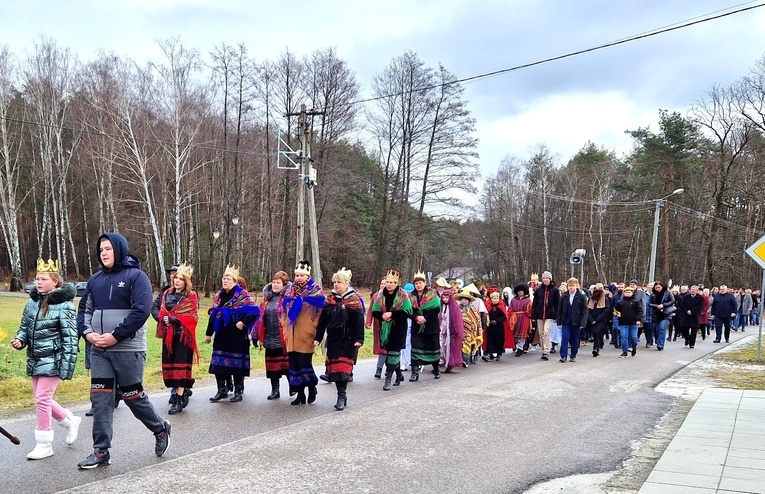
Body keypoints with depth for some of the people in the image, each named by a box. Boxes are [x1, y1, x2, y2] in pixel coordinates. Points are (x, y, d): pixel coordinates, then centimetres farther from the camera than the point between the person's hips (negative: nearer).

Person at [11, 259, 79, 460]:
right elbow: (25, 328, 18)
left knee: (42, 399, -7)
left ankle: (44, 444, 6)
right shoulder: (32, 303, 7)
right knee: (43, 399, 13)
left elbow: (70, 339, -14)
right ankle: (70, 421, 36)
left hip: (53, 360, -7)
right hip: (35, 359, 7)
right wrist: (19, 340, -5)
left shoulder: (64, 306, -13)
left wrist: (66, 367, -17)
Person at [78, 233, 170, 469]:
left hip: (128, 349, -6)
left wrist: (115, 336, -19)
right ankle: (101, 452, 9)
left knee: (133, 396, 4)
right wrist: (88, 332, -4)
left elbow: (141, 312, -16)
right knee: (100, 398, 3)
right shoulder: (95, 279, 12)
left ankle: (160, 428, 29)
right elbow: (87, 309, 17)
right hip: (99, 350, 6)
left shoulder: (136, 276, -8)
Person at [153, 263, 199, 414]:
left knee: (181, 365, -8)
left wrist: (172, 319, -17)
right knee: (169, 365, 8)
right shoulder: (167, 294, 11)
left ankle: (179, 399, -8)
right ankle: (183, 390, 24)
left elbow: (192, 317, -12)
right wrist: (163, 318, -12)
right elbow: (161, 312, 11)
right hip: (168, 335, 6)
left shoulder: (192, 296, -5)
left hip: (183, 335, -6)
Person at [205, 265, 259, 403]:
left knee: (237, 362, 2)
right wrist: (209, 333, 18)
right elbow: (213, 314, 17)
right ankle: (222, 390, 17)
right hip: (221, 336, 6)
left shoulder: (242, 295, -8)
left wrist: (243, 322, -22)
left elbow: (254, 311, -15)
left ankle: (238, 391, 13)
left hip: (236, 335, -6)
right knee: (218, 362, 5)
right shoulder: (219, 295, 11)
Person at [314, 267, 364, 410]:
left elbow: (359, 321, -10)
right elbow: (322, 320, 9)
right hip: (333, 339, 5)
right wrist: (318, 338, 7)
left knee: (343, 367, -9)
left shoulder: (354, 300, -6)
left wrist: (359, 339, -15)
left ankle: (342, 395, -5)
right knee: (334, 367, 5)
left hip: (348, 340, -5)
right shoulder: (330, 299, 8)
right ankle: (342, 395, 15)